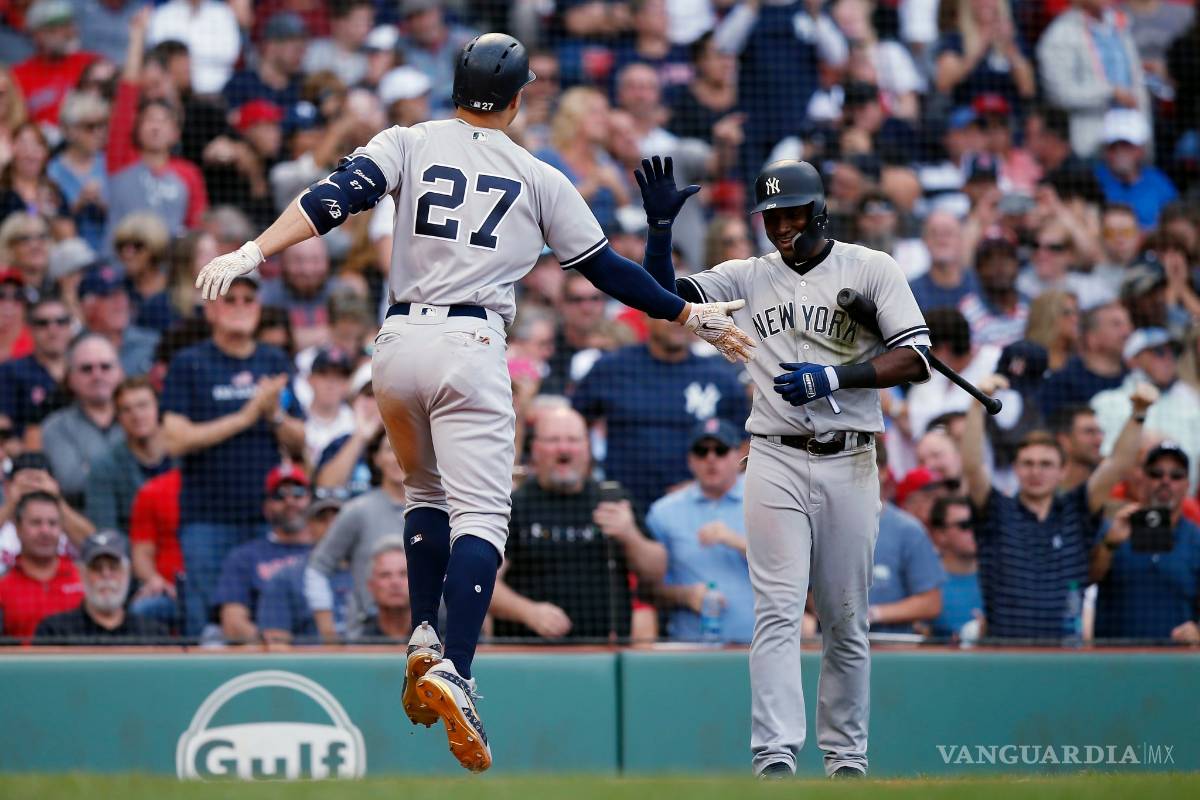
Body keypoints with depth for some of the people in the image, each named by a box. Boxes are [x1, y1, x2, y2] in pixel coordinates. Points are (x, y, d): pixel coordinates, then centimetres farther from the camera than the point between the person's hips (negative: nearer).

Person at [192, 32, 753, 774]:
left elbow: (336, 197, -7)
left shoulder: (411, 144, 10)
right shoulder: (539, 179, 9)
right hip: (470, 348, -3)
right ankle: (454, 673, -28)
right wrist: (692, 316, 25)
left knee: (427, 492, 25)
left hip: (399, 343, 3)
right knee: (480, 515, -9)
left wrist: (252, 253, -15)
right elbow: (607, 269, 13)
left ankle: (425, 639, 8)